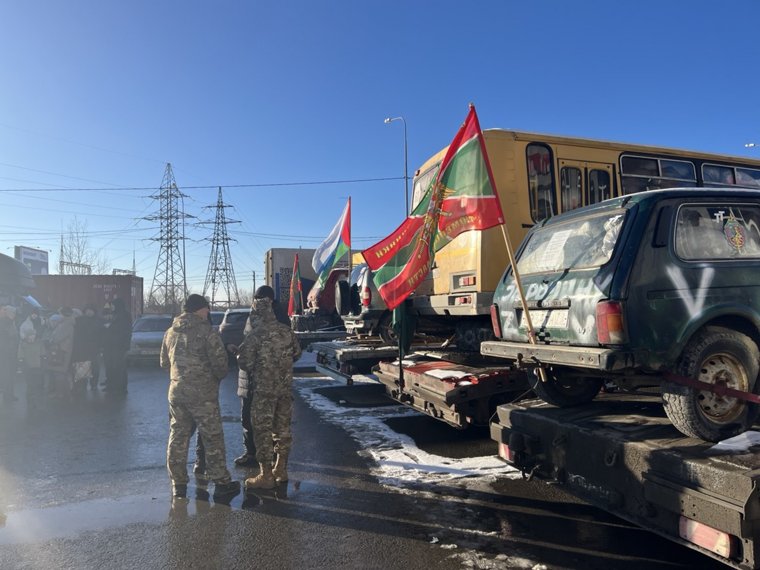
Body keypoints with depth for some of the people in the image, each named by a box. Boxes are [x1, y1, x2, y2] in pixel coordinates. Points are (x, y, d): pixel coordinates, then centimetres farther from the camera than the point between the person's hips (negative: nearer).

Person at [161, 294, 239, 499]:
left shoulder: (170, 332, 9)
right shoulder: (206, 331, -11)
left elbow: (164, 362, 18)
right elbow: (219, 361, -14)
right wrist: (219, 377, 6)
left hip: (176, 392, 6)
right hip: (203, 393, -6)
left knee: (178, 437, 13)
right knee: (213, 438, 2)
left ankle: (178, 483, 20)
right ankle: (221, 482, 7)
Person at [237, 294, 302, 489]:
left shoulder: (255, 335, -14)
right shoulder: (287, 332, 3)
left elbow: (244, 362, -13)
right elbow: (297, 353, 15)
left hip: (263, 389, -5)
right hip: (285, 388, 6)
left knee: (262, 430, 3)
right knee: (283, 427, 15)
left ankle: (265, 476, 7)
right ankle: (281, 469, 26)